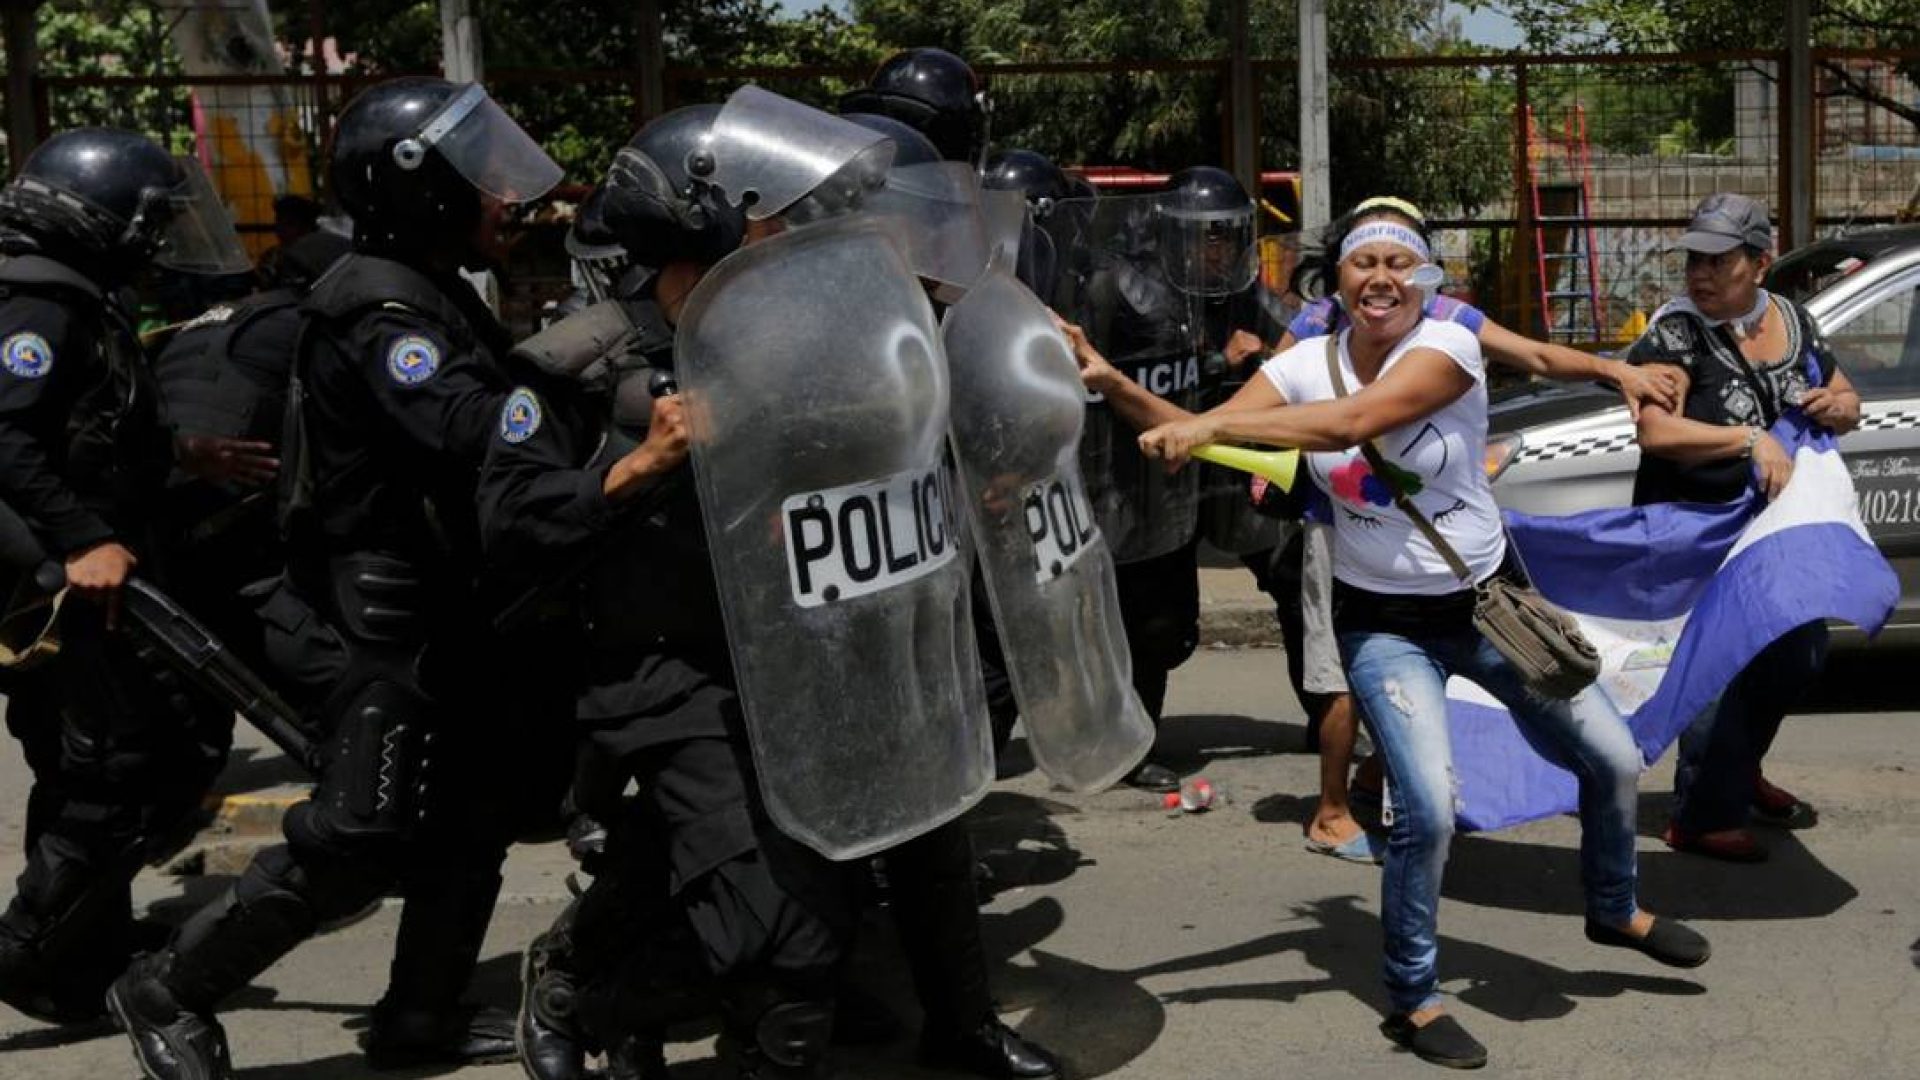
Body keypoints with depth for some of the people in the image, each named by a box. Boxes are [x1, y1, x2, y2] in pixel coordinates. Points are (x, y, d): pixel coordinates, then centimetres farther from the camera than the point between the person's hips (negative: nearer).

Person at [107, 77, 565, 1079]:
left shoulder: (431, 294, 15)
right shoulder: (379, 309, -19)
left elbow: (486, 411, 12)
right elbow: (469, 434, -33)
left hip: (441, 602, 10)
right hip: (388, 611, -10)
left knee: (470, 816, 13)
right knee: (356, 838, -7)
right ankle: (169, 990, 10)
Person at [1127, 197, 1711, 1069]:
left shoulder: (1449, 348, -18)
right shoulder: (1305, 366, -7)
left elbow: (1352, 421, -35)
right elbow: (1197, 440, -17)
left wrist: (1211, 423, -38)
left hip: (1487, 600, 1)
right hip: (1384, 625, -1)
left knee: (1613, 760, 10)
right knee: (1427, 809, -16)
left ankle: (1613, 911, 41)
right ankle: (1412, 998, 7)